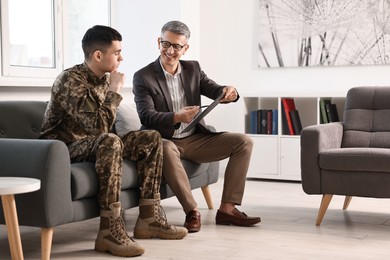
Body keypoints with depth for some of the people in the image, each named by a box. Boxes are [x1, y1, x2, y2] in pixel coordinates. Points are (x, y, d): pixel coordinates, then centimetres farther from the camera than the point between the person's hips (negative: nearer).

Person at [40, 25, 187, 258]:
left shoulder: (104, 79, 6)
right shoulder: (70, 80, -21)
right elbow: (99, 127, -31)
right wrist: (115, 90, -23)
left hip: (93, 145, 9)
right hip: (64, 149, -9)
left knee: (151, 138, -2)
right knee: (109, 142, -38)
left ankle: (149, 218, -4)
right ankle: (110, 232, -35)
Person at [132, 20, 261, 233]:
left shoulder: (193, 69, 8)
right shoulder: (143, 77, -7)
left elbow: (216, 92, 1)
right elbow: (146, 117, -18)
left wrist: (229, 92, -25)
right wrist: (177, 117, -37)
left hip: (195, 139, 5)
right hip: (165, 141, -5)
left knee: (244, 142, -9)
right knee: (165, 150, -40)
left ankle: (227, 208, -12)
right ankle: (192, 211, -28)